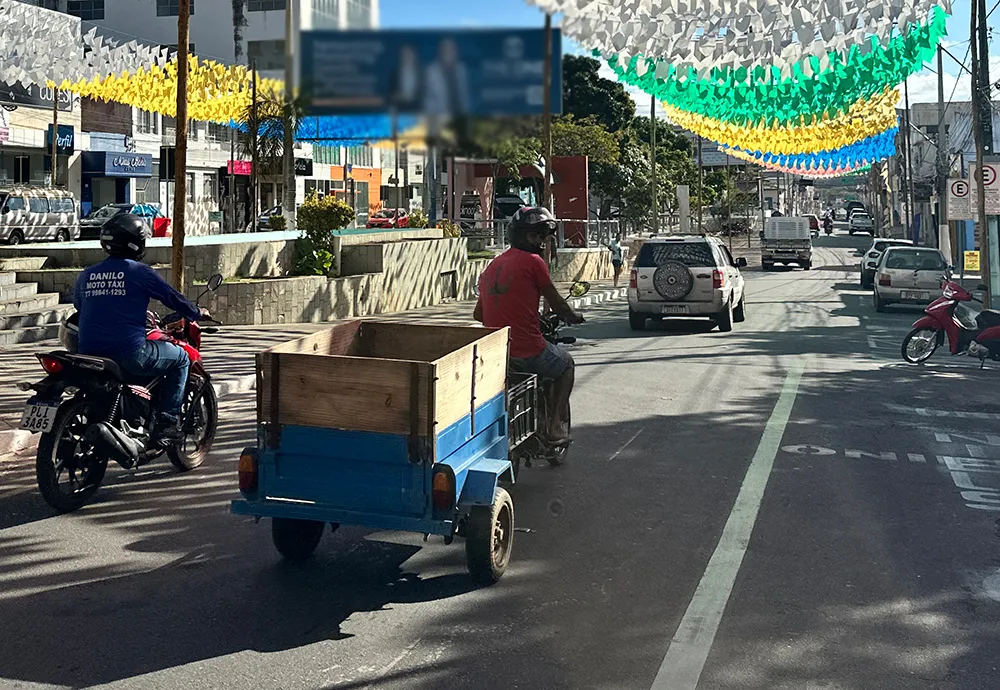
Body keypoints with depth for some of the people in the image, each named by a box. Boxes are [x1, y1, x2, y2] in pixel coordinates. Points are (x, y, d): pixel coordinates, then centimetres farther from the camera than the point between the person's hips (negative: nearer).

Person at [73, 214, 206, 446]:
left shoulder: (86, 276, 11)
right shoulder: (139, 271, -4)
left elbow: (78, 306, 25)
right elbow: (172, 297, 4)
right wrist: (197, 313, 23)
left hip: (89, 354, 6)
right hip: (130, 353, -6)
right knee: (180, 358, 14)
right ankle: (166, 423, 6)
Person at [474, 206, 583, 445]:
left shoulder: (492, 265, 13)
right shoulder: (533, 262, -8)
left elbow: (478, 316, 18)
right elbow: (555, 302, 2)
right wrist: (573, 317, 23)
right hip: (528, 351, -7)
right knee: (566, 364, 24)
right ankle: (555, 427, 14)